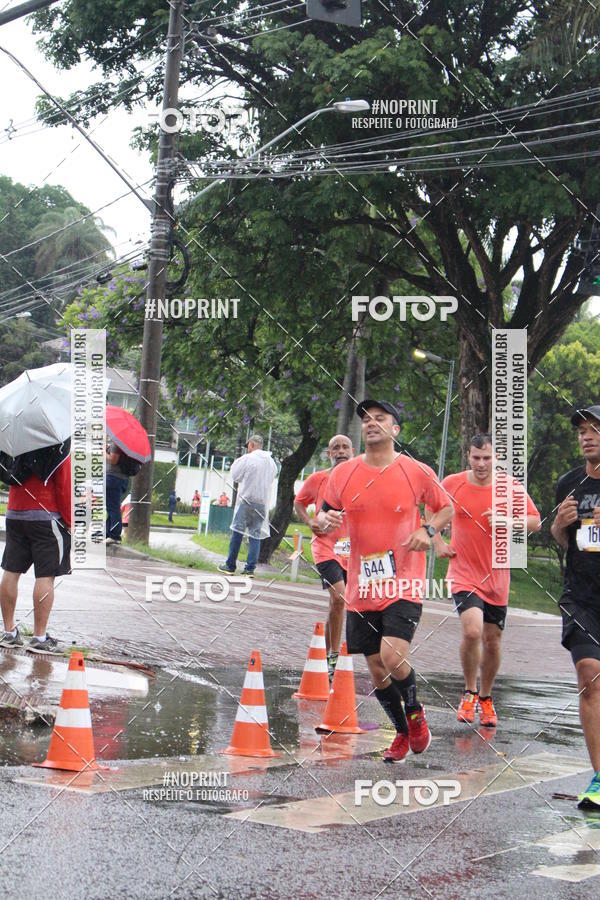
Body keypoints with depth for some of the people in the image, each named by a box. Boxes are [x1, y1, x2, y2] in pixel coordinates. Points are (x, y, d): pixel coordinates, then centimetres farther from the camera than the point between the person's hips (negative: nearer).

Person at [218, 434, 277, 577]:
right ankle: (250, 568, 0)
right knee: (255, 536, 5)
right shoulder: (271, 462, 10)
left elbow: (235, 475, -3)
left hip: (247, 500, -5)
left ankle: (230, 566, 7)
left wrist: (237, 461, 14)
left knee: (237, 533, 3)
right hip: (263, 503, 5)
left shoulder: (248, 459, -8)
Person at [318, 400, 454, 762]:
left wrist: (427, 531, -9)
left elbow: (447, 508, 10)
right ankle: (403, 733, 32)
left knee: (393, 657, -21)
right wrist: (326, 519, -9)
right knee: (377, 672, 8)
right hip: (362, 589, 3)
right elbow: (327, 515, 15)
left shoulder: (417, 472, -3)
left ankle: (415, 711, 11)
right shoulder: (343, 474, 3)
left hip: (404, 584, -3)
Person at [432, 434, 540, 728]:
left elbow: (535, 521, -1)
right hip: (464, 574, -2)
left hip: (496, 577, 2)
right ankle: (469, 692, 0)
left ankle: (485, 698, 31)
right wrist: (437, 542, 5)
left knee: (493, 641, 9)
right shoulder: (452, 483, -3)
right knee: (472, 631, -22)